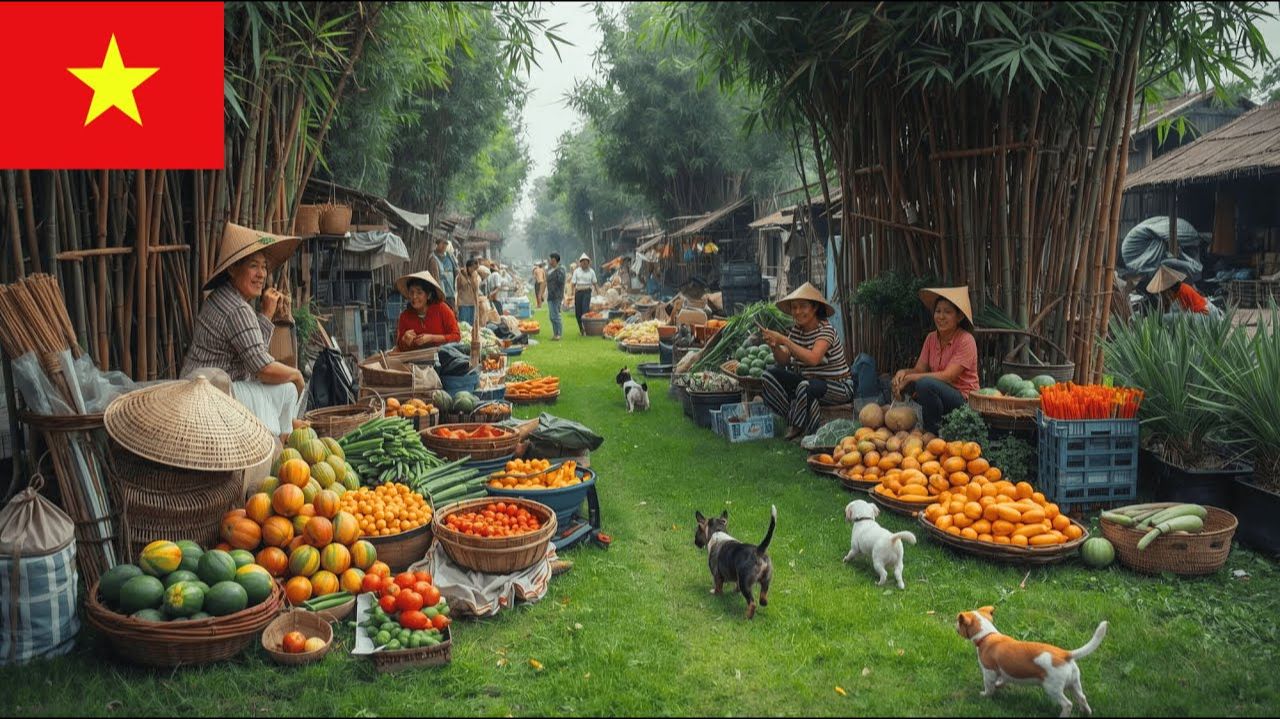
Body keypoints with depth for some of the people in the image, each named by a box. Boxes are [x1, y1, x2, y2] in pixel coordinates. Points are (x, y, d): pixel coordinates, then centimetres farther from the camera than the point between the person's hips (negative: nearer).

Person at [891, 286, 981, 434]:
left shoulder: (966, 340, -14)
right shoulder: (931, 338, 6)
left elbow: (948, 376, -23)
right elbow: (919, 369, 3)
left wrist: (910, 378, -26)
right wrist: (903, 373, -20)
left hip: (963, 400, -6)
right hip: (939, 393, 6)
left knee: (926, 384, -32)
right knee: (900, 382, -12)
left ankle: (933, 433, -13)